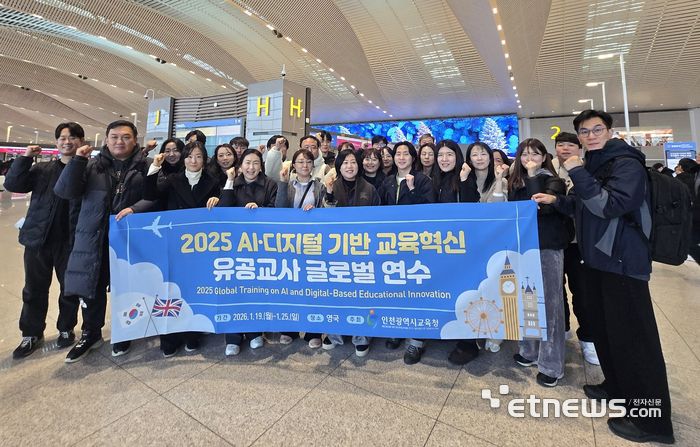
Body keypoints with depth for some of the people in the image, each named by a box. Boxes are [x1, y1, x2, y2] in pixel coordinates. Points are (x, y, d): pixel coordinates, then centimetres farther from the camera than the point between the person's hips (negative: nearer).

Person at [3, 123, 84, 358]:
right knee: (34, 289, 13)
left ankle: (66, 329, 30)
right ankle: (32, 334, 29)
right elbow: (12, 184, 1)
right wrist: (25, 158, -6)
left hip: (71, 241, -3)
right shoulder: (43, 169, 9)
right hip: (38, 238, 3)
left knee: (70, 288, 11)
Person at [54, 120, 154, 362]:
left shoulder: (145, 166, -1)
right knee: (92, 287, 12)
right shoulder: (92, 165, 6)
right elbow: (64, 192, -1)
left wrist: (135, 208, -23)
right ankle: (91, 334, 33)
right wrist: (77, 160, -10)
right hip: (94, 238, 2)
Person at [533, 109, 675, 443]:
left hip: (623, 262, -9)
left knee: (632, 336, -2)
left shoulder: (626, 163, -11)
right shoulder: (593, 165, 16)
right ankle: (618, 387, 34)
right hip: (598, 259, 9)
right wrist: (556, 201, 9)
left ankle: (651, 418, 11)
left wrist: (578, 174, -22)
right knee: (603, 327, 16)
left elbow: (610, 206, -25)